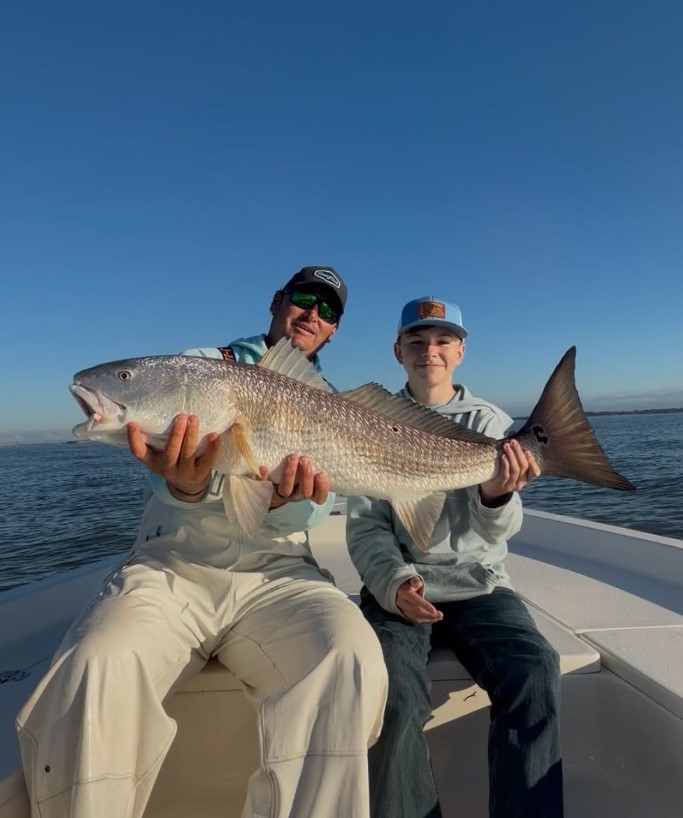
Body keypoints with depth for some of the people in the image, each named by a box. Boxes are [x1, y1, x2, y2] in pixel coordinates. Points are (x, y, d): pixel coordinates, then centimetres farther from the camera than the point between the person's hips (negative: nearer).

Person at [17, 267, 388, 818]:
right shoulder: (202, 364, 10)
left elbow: (313, 506, -2)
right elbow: (172, 462, -8)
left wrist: (281, 500, -27)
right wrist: (185, 485, -33)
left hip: (277, 572, 1)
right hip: (172, 564, 0)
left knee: (351, 661, -29)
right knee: (96, 670, -29)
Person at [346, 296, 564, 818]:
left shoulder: (490, 423, 6)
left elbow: (500, 529, -5)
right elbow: (365, 526, 0)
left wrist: (497, 497, -30)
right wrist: (395, 582, -20)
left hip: (477, 585, 1)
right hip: (397, 587, 0)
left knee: (535, 672, -26)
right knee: (393, 691, -28)